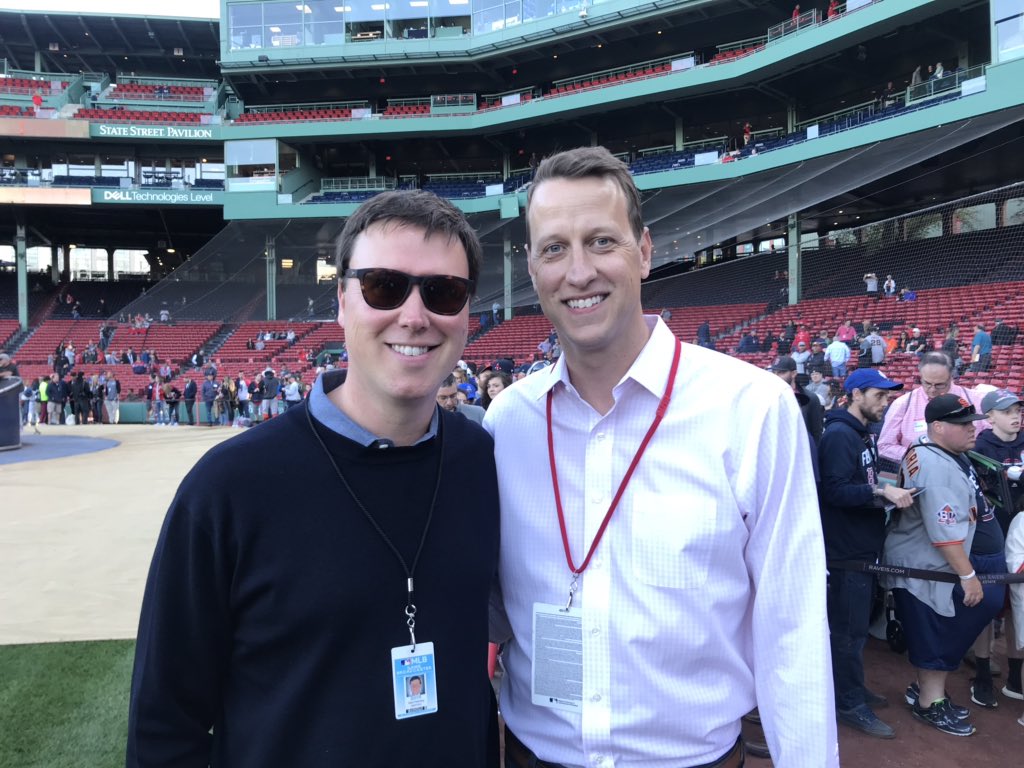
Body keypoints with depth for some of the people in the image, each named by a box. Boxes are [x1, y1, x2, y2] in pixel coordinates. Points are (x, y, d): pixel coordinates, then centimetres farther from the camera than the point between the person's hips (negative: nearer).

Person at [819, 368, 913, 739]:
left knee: (856, 624, 19)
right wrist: (882, 492, -30)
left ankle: (852, 687, 32)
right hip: (846, 548, -10)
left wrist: (891, 490, 6)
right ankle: (850, 704, 10)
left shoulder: (862, 434, 14)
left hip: (863, 544, 10)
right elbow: (835, 491, -25)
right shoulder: (839, 435, -17)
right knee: (849, 628, 0)